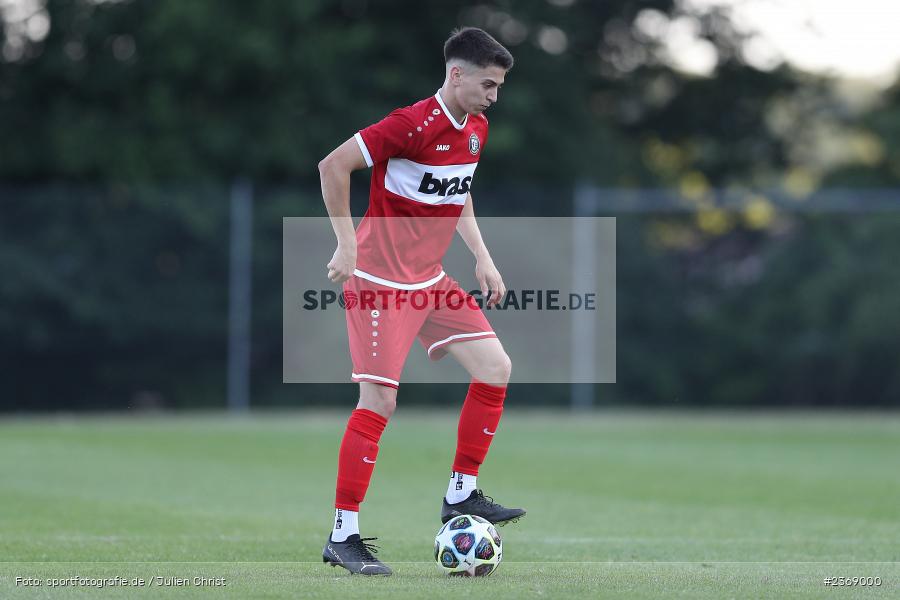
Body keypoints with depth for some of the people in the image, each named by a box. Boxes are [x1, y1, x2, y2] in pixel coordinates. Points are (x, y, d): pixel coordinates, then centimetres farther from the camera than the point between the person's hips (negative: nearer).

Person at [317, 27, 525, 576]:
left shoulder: (476, 130, 7)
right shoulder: (414, 124, -20)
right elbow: (334, 166, -19)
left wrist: (482, 258, 14)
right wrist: (347, 246, -18)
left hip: (429, 281, 9)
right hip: (381, 281, -9)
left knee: (495, 367, 2)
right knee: (380, 401, -11)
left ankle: (461, 495, 13)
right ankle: (343, 537, -5)